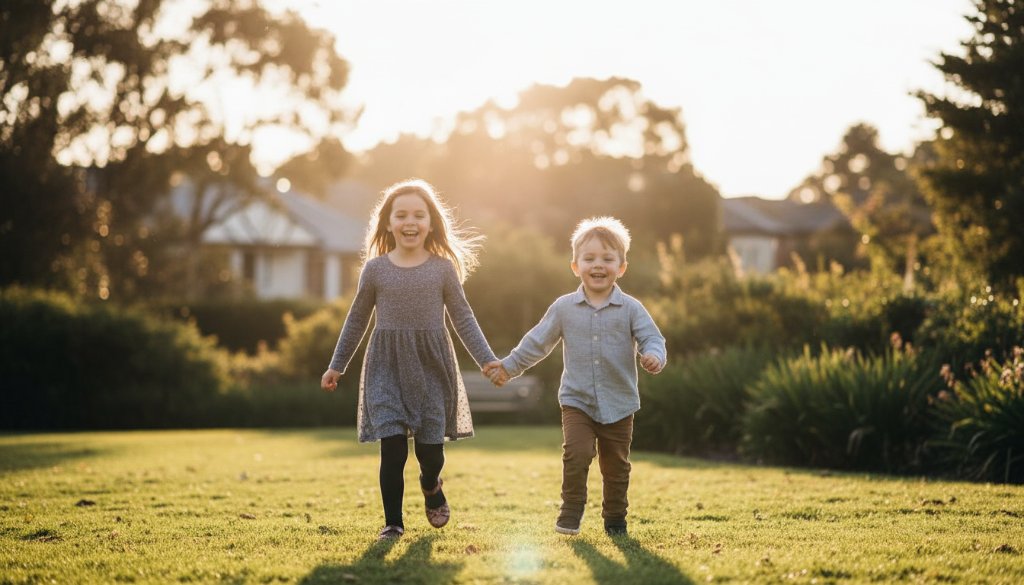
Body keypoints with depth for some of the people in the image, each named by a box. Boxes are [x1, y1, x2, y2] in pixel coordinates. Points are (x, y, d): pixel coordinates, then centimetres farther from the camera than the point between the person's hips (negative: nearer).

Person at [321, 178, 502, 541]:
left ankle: (431, 485, 40)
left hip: (431, 365, 0)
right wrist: (336, 366, 14)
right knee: (392, 446, -10)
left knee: (430, 448, 4)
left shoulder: (443, 269, 0)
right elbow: (357, 320, 11)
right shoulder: (375, 269, 1)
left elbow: (462, 317, 5)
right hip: (387, 366, 0)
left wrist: (487, 360, -2)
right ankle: (393, 522, 4)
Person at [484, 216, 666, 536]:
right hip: (576, 401, 0)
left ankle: (615, 518, 24)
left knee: (616, 465, 9)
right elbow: (537, 342, 10)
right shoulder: (564, 308, 2)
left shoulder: (631, 309, -3)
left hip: (619, 404, 0)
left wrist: (653, 356, -32)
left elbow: (651, 337, -9)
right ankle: (571, 510, -1)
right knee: (576, 453, -17)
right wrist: (509, 367, 10)